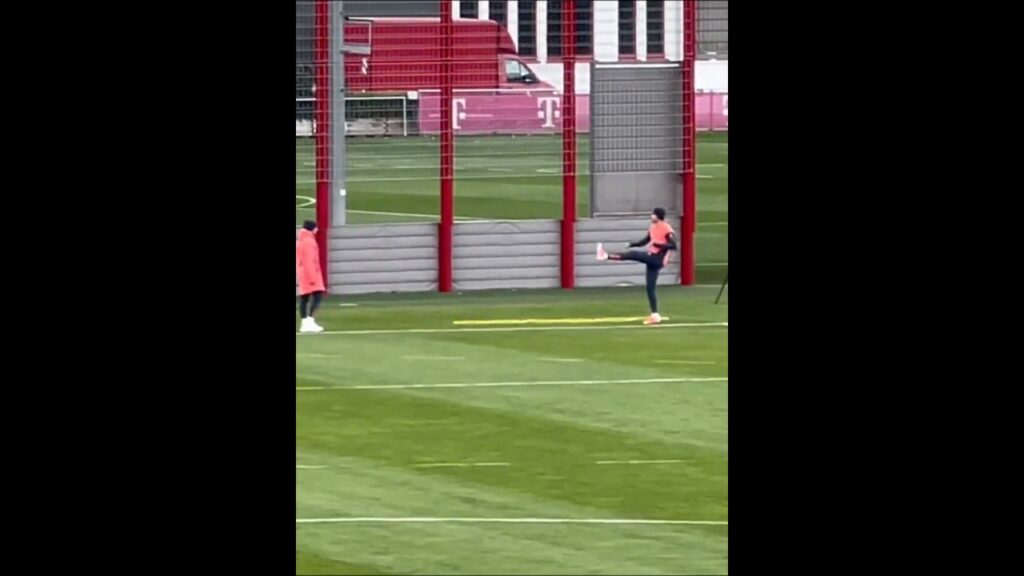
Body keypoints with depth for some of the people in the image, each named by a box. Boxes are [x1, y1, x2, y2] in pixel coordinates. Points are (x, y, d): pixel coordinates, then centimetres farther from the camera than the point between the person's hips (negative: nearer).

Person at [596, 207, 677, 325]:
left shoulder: (667, 229, -11)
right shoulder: (653, 228, 16)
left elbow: (673, 245, -17)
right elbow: (645, 241, 21)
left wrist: (657, 244, -24)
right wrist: (634, 244, 3)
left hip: (657, 258, -9)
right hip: (652, 257, 9)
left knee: (633, 254, -21)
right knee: (650, 287, 6)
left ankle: (606, 256, -28)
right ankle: (655, 315, 8)